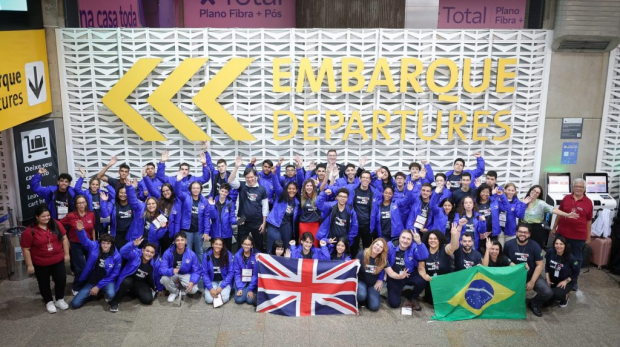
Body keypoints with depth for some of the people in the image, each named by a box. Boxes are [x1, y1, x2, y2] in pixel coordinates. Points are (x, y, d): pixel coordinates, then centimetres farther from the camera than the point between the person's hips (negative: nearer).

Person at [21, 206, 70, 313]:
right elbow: (26, 249, -13)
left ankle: (60, 299, 32)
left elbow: (64, 238, 2)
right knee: (44, 283, 14)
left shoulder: (56, 225, -8)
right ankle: (49, 302, 34)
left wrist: (66, 254, 2)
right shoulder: (30, 231, -19)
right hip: (40, 264, -3)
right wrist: (29, 265, -11)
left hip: (58, 260, 3)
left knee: (61, 280, 11)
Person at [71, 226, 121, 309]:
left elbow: (114, 274, -10)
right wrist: (80, 230, -39)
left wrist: (99, 286, -13)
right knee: (75, 304, -7)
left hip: (107, 281, -3)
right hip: (92, 281, 3)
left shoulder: (116, 256, -13)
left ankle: (105, 293, 4)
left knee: (110, 294, -37)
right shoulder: (94, 247, -7)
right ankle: (94, 294, 21)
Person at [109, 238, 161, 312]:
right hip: (130, 279, -3)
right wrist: (133, 244, -58)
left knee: (148, 300, -19)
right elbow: (123, 252, -40)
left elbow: (158, 277, 1)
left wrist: (160, 289, 14)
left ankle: (135, 293, 16)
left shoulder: (156, 263, -13)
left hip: (142, 284, 3)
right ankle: (115, 301, -14)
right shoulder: (135, 254, -21)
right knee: (126, 282, -38)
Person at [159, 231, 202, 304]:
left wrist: (192, 282, -34)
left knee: (193, 289, -28)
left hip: (186, 275, 0)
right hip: (172, 275, 0)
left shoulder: (191, 254, -17)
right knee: (164, 279, -33)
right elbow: (162, 269, -23)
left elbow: (197, 272, -14)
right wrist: (172, 271, -46)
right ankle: (174, 291, 1)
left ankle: (181, 290, 10)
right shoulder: (168, 253, -18)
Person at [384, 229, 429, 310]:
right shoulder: (390, 246, -16)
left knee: (422, 280, -33)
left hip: (410, 275, 0)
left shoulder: (414, 247, -15)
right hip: (394, 277, 0)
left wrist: (419, 242, -45)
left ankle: (414, 298, 3)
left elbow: (424, 257, -33)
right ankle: (398, 291, 29)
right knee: (394, 303, -11)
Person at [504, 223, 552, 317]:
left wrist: (532, 282, -13)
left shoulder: (534, 246, -10)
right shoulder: (508, 244, -8)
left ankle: (534, 303, 13)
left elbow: (539, 265, -8)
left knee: (548, 292, -23)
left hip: (532, 275, 0)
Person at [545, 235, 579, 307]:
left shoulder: (571, 258, -22)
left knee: (556, 294, -34)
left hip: (566, 281, -3)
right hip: (552, 280, 3)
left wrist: (565, 281, -15)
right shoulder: (550, 252, -13)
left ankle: (564, 296, 4)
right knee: (545, 302, -8)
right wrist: (547, 279, -3)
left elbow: (576, 273, -8)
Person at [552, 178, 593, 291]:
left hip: (579, 236, -2)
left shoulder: (588, 202, -4)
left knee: (577, 258, 10)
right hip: (562, 233, 2)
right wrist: (554, 228, 10)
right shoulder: (566, 198, 0)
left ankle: (574, 281, 24)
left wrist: (588, 237, 2)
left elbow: (589, 221, 0)